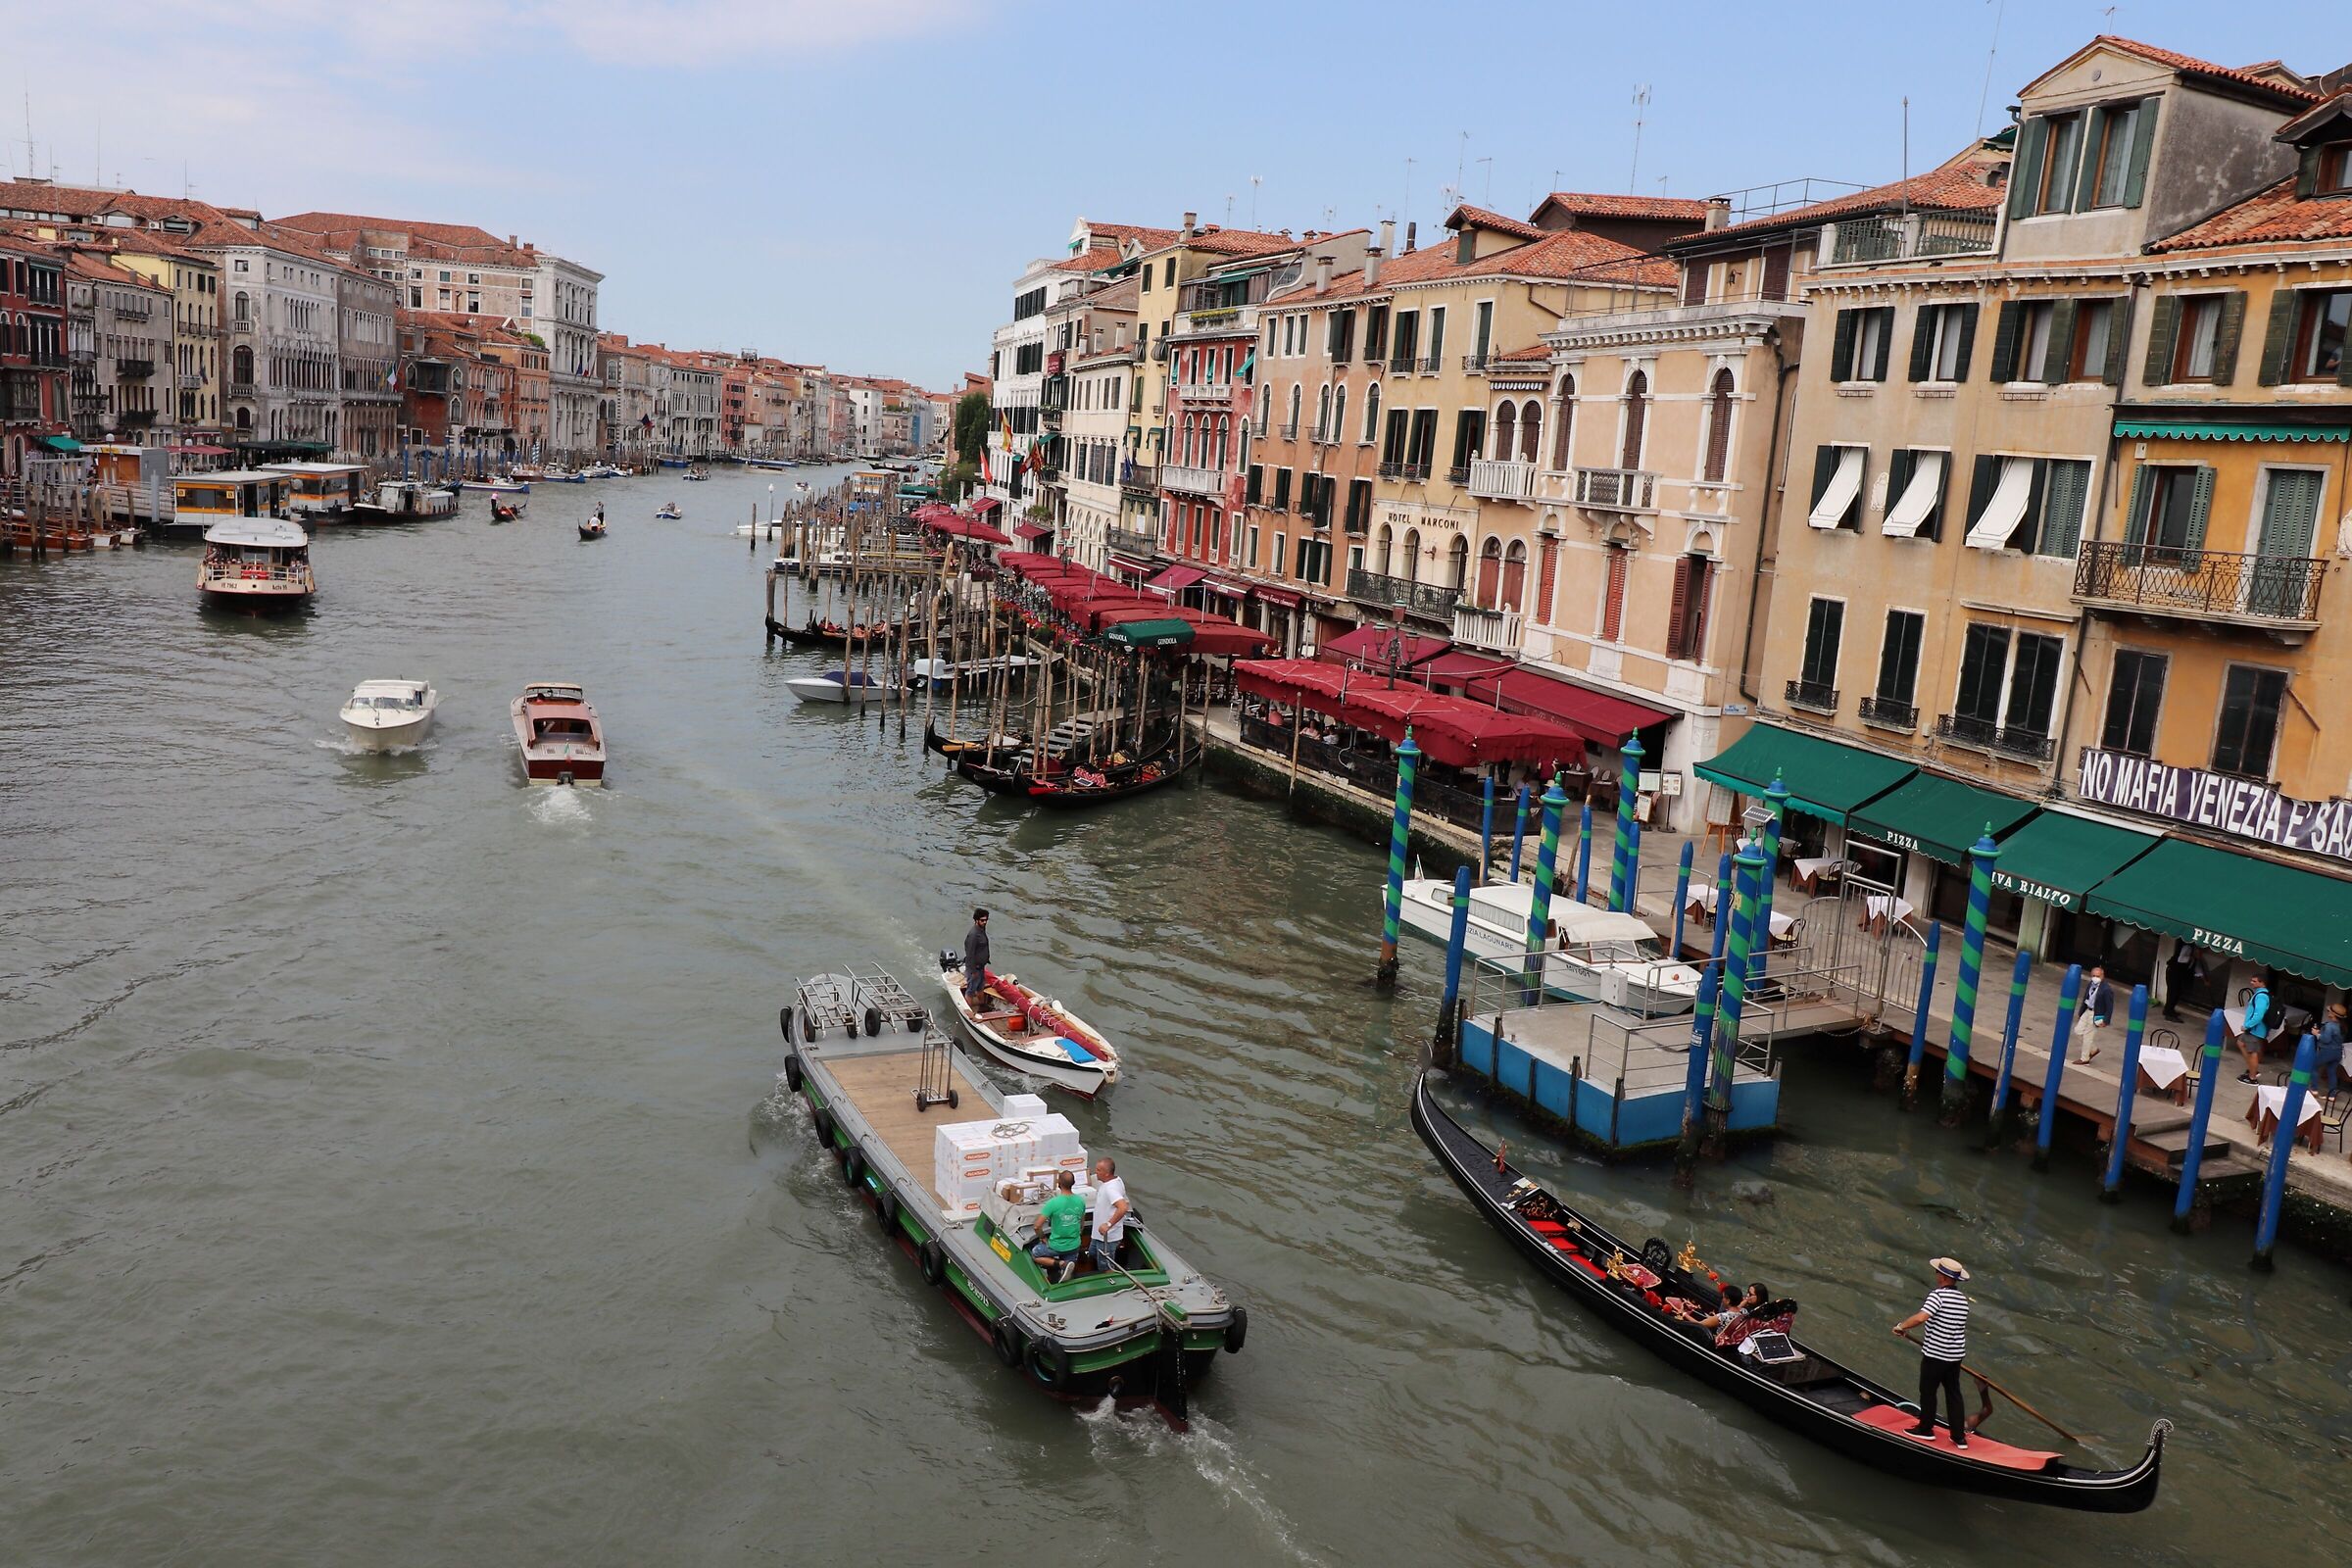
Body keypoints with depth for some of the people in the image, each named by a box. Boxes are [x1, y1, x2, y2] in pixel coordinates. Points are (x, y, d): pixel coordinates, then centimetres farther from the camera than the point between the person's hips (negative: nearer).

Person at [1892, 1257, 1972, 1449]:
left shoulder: (1938, 1295, -20)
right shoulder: (1962, 1299, 5)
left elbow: (1920, 1317, -33)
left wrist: (1901, 1326, -17)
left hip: (1935, 1354, -7)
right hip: (1956, 1354, 7)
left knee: (1927, 1391, 11)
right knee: (1953, 1393, 14)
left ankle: (1925, 1429, 23)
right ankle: (1959, 1437, 16)